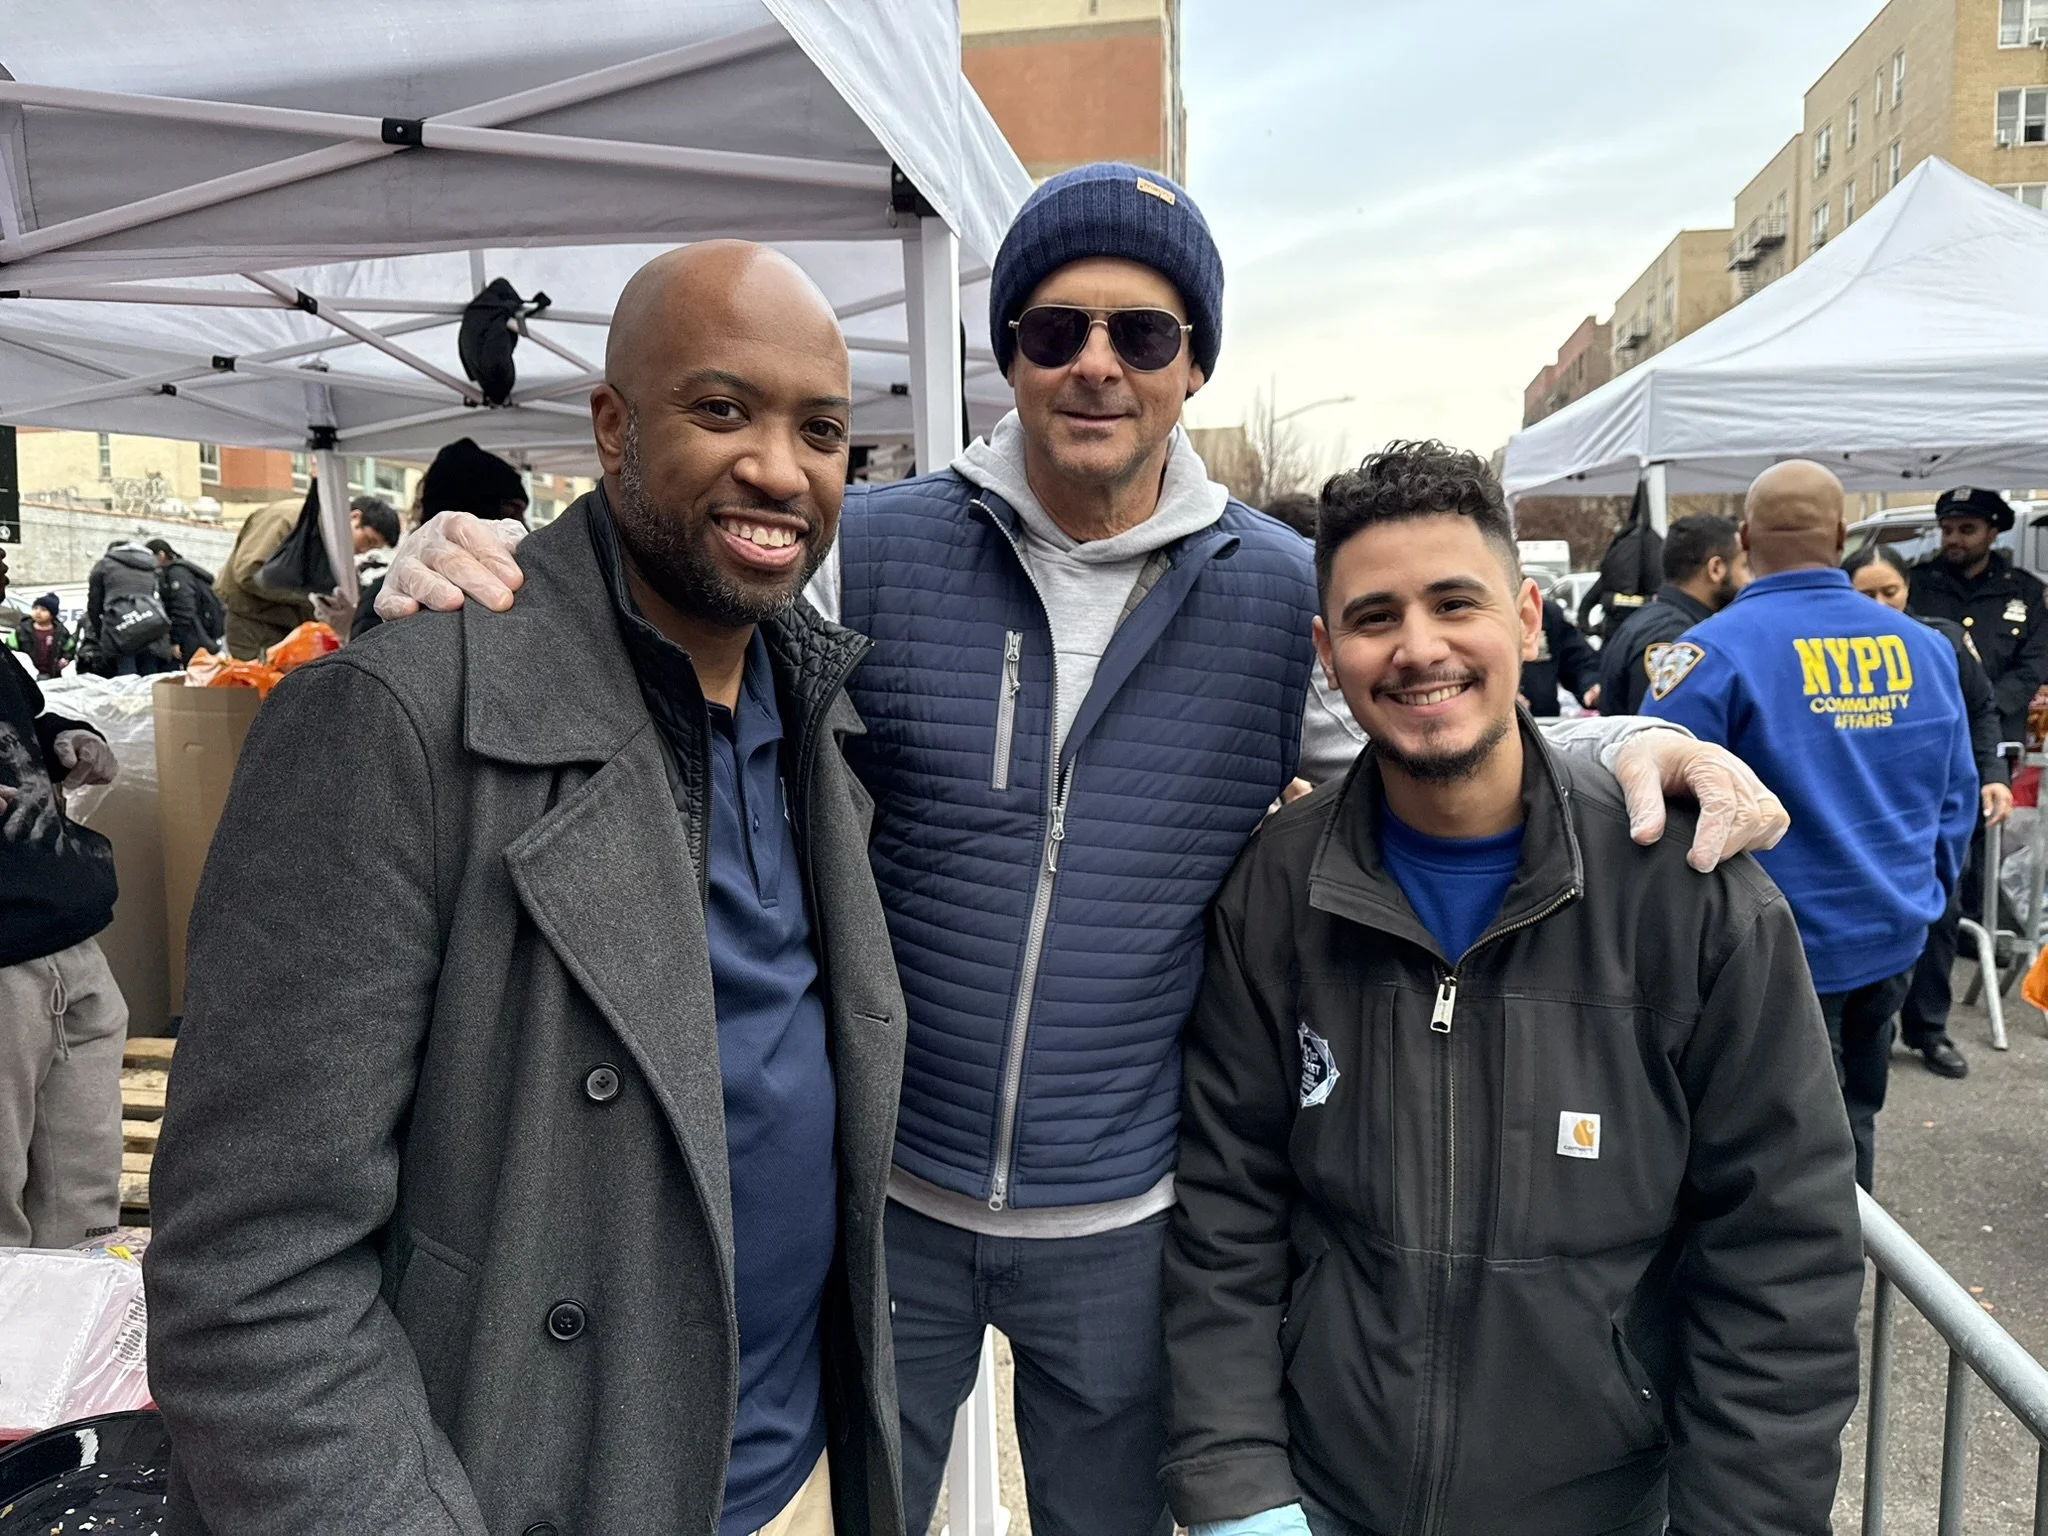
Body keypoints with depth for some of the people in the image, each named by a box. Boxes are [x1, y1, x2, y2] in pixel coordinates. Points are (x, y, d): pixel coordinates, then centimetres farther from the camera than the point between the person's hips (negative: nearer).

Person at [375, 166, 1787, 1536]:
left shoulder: (1282, 593, -6)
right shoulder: (873, 550, -9)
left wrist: (1620, 747, -12)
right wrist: (473, 595, -22)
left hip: (1128, 1219, 1)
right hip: (885, 1191, 0)